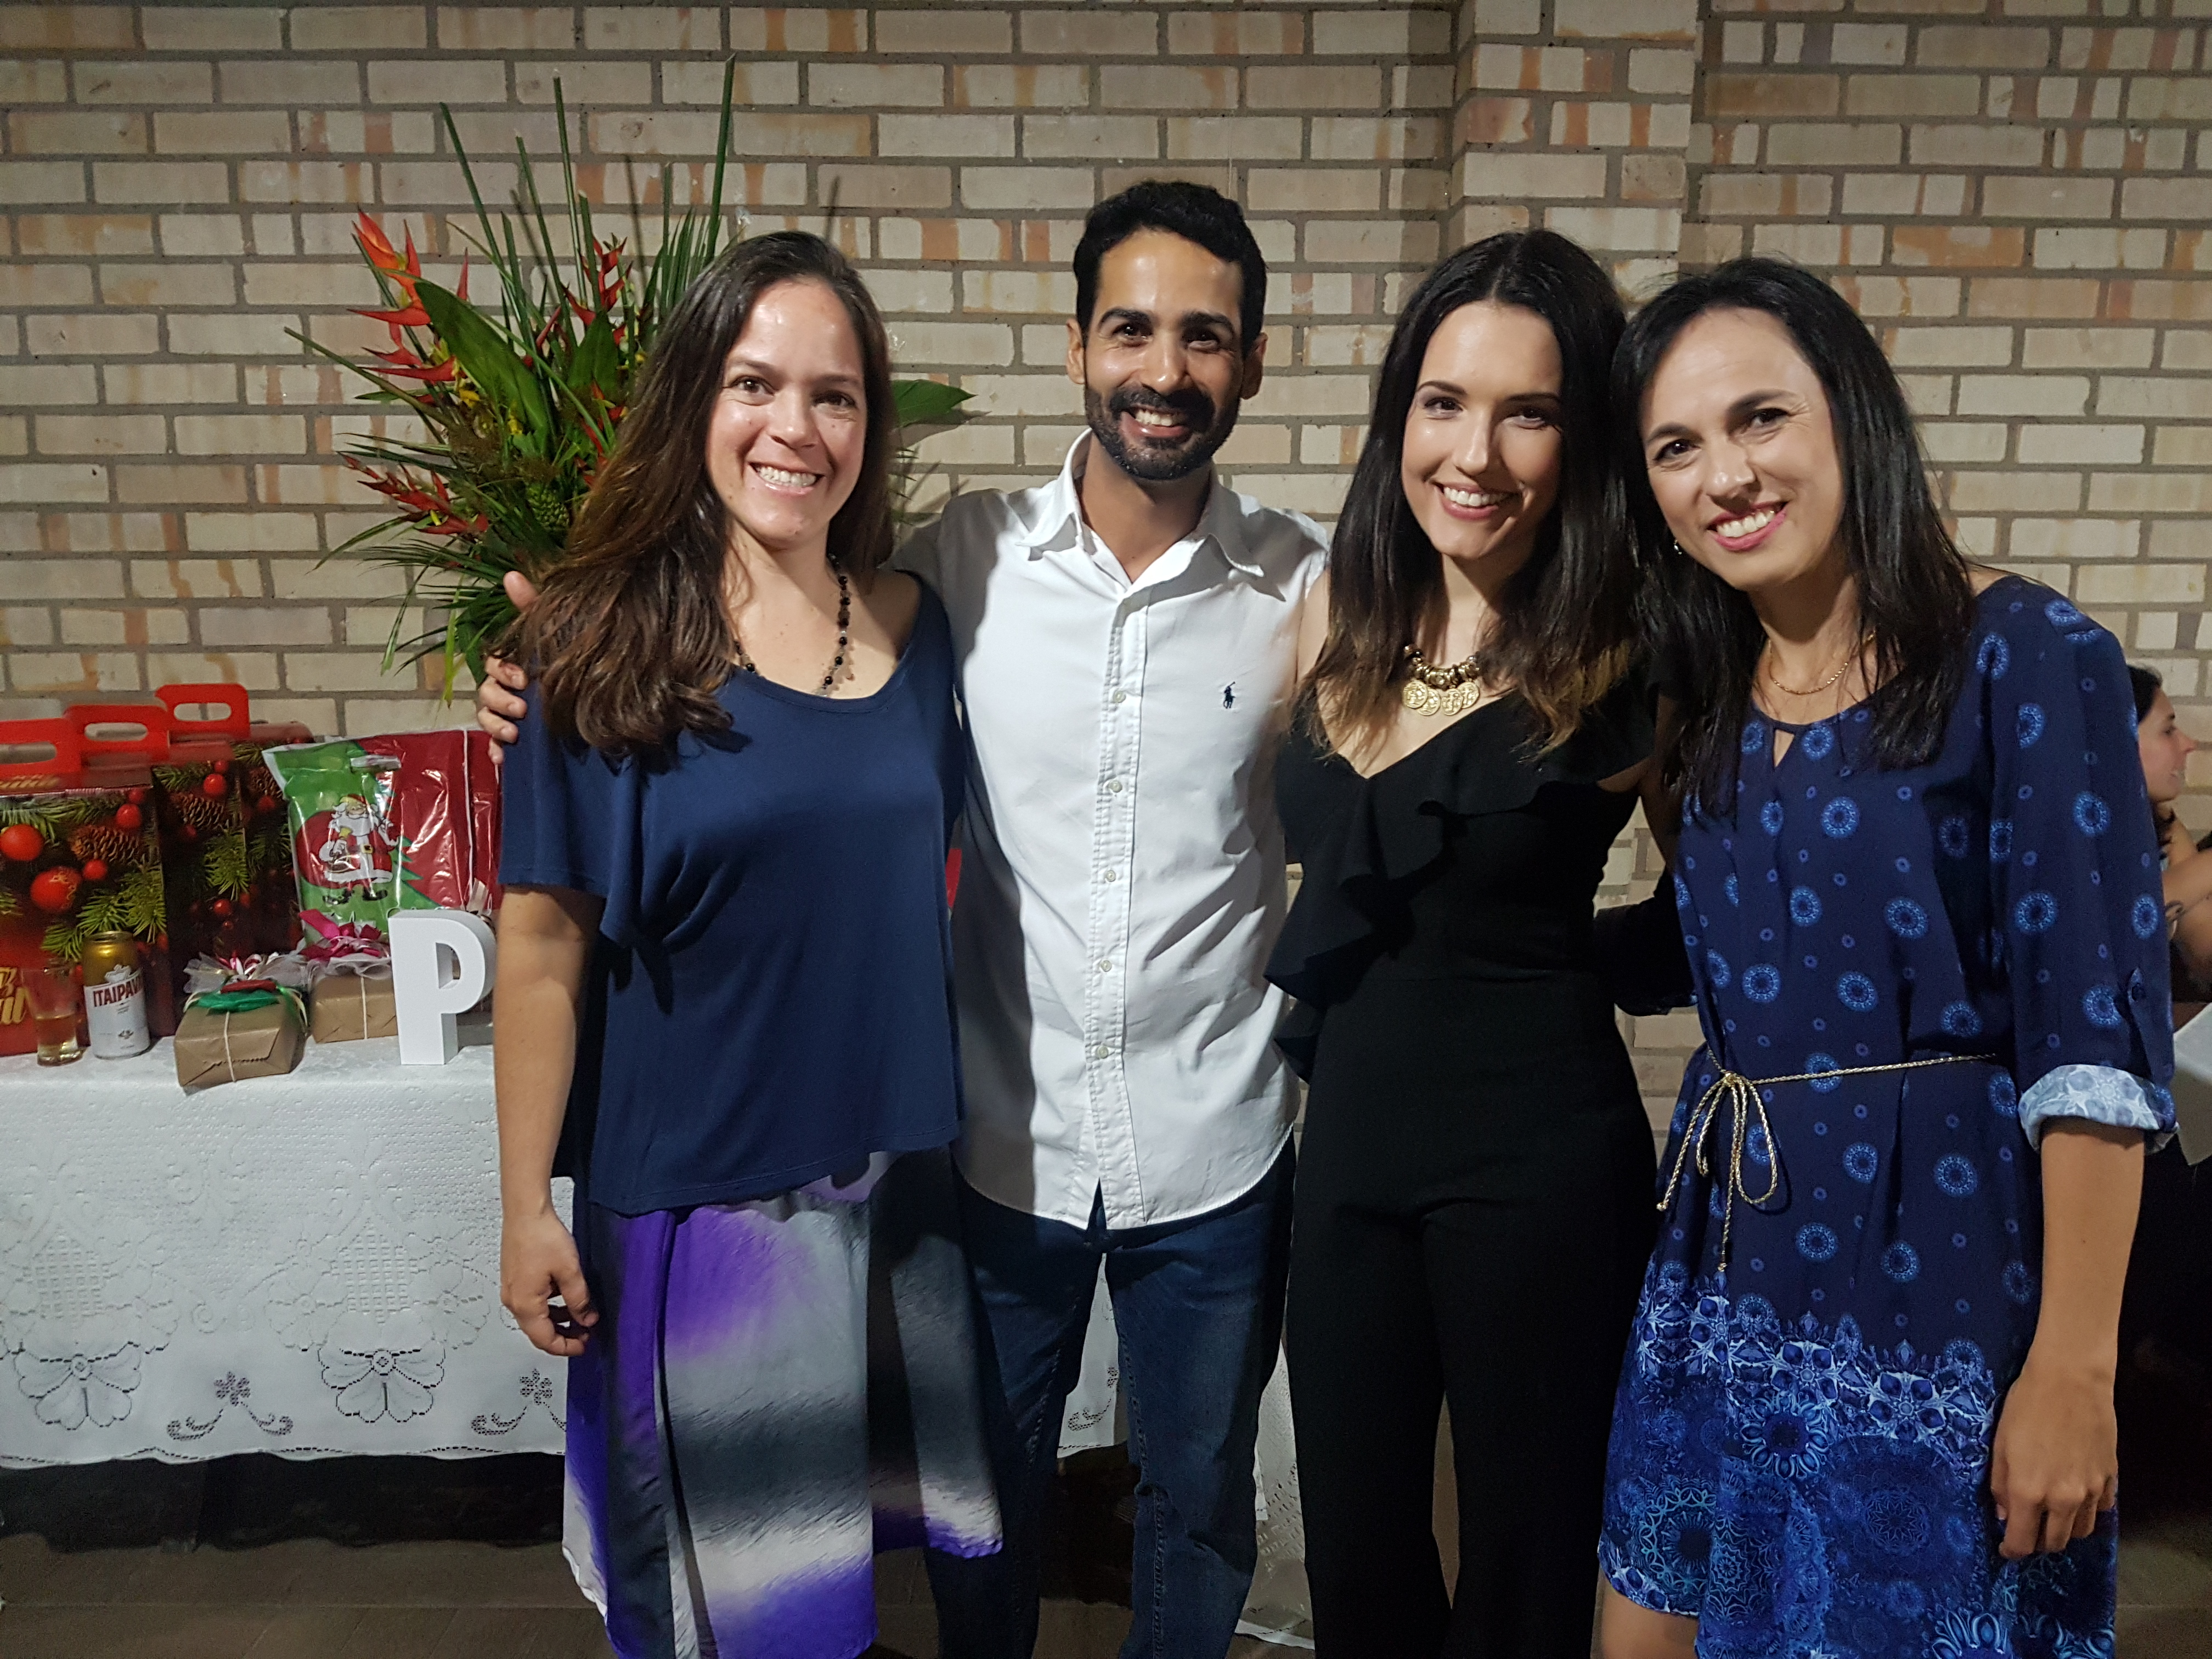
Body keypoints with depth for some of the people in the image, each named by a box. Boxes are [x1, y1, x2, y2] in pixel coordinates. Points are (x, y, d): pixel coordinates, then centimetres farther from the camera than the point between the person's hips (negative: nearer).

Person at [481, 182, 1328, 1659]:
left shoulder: (1305, 585, -7)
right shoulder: (965, 559, -8)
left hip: (1215, 1150, 0)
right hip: (1006, 1138, 0)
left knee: (1201, 1500, 22)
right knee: (984, 1493, 22)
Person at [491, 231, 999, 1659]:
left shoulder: (912, 624, -1)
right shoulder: (607, 646, -12)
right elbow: (544, 948, -10)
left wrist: (948, 1120, 9)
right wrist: (527, 1209, -8)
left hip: (892, 1180, 4)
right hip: (685, 1190, -3)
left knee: (856, 1519, 22)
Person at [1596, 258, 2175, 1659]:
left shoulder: (2026, 658, -13)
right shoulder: (1710, 696, 5)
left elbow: (2098, 1036, -15)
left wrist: (2073, 1367, -16)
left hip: (1944, 1275, -6)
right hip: (1729, 1267, 6)